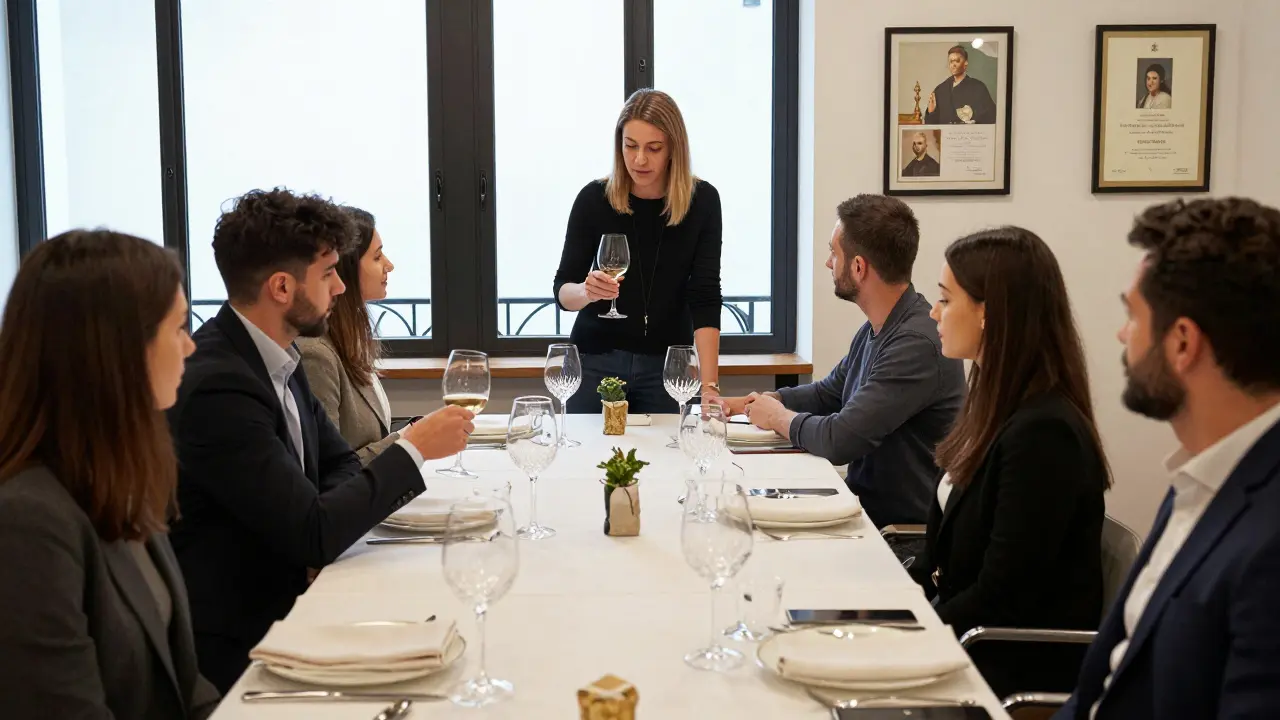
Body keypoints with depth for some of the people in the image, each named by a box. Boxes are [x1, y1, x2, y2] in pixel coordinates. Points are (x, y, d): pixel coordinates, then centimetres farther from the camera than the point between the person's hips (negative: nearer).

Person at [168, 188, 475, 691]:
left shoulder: (276, 358, 4)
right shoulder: (218, 387, -23)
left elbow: (338, 464, 11)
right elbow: (313, 535, -23)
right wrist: (414, 449, -14)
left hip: (280, 602, 7)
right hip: (236, 648, -7)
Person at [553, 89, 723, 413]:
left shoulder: (701, 200, -10)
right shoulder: (594, 198, -11)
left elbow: (705, 298, -13)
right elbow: (562, 289, -7)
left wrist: (709, 385, -21)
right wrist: (586, 291, -31)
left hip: (667, 363, 0)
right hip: (596, 360, 0)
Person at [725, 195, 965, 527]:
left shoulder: (918, 344, -24)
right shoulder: (875, 330, 7)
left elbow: (838, 440, -25)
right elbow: (827, 393, 23)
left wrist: (778, 417, -6)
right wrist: (744, 403, 11)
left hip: (903, 525, -8)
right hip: (866, 498, 8)